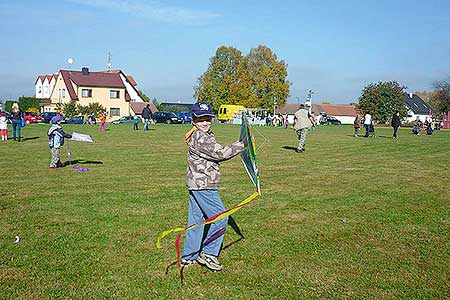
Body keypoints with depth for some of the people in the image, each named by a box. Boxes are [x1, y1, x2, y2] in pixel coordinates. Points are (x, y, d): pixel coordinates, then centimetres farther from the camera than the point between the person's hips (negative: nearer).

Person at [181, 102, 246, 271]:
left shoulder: (208, 135, 15)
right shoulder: (199, 138, -18)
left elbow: (216, 154, 21)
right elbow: (220, 153, -21)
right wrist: (242, 144, -16)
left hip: (197, 185, 11)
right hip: (202, 185, -11)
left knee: (196, 219, 14)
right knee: (220, 217, -6)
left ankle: (189, 257, 23)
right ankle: (208, 253, 3)